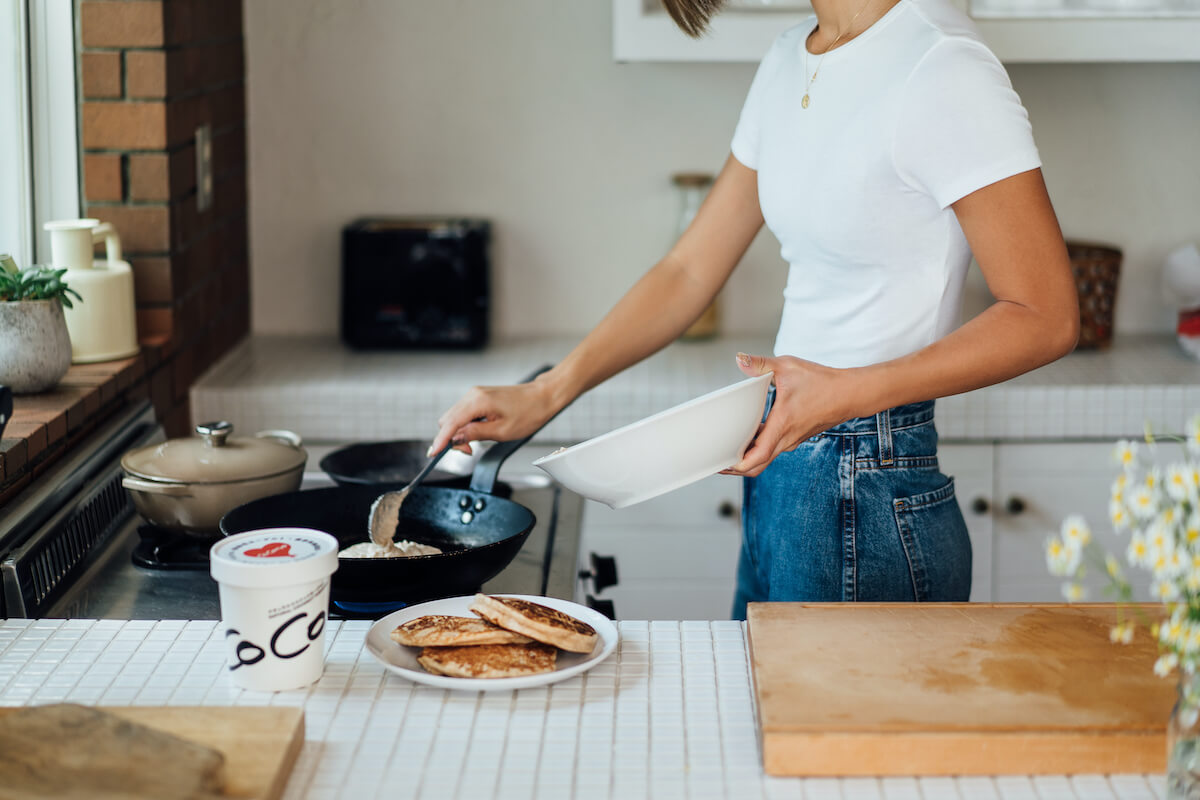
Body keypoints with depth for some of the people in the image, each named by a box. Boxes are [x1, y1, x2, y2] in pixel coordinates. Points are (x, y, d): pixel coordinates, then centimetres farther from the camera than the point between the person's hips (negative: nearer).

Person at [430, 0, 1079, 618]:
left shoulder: (942, 69, -16)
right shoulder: (787, 62, 9)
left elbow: (1046, 318, -15)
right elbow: (689, 270, 13)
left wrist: (850, 393, -24)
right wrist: (546, 395, 5)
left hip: (868, 508, -8)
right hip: (777, 481, 8)